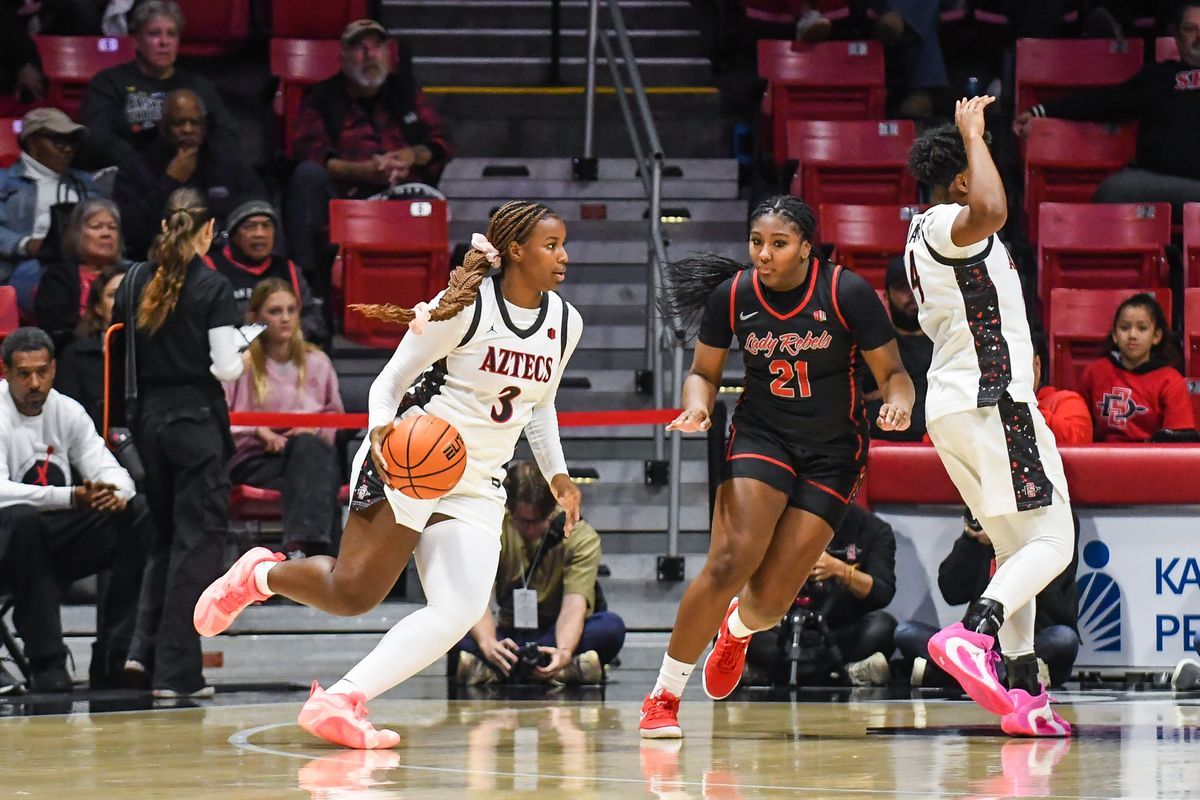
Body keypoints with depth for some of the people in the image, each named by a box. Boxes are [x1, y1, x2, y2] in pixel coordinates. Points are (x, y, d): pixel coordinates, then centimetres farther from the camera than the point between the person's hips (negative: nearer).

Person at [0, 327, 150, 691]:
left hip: (60, 544, 6)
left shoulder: (68, 411, 7)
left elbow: (108, 469, 4)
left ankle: (111, 660, -16)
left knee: (140, 515, -14)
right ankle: (47, 663, -33)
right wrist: (72, 497, -37)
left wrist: (116, 493, -23)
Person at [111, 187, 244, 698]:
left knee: (165, 533, 20)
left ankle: (145, 646, 7)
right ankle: (175, 671, -1)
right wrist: (240, 355, 6)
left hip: (148, 417, 5)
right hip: (196, 418, -5)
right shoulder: (213, 289, -11)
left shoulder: (135, 282, 4)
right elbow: (225, 368, -14)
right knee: (198, 538, 1)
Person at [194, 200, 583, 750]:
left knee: (459, 613, -15)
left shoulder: (565, 323, 7)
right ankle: (258, 575, 18)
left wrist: (556, 474, 16)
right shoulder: (466, 307, -11)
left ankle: (340, 701, -16)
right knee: (351, 592, -13)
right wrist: (383, 427, -25)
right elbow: (390, 380, -6)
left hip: (476, 487, 6)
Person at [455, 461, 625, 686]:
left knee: (612, 627, -34)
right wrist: (488, 644, -41)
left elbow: (574, 603, -24)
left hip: (564, 635, -1)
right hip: (509, 634, 1)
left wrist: (564, 651, -45)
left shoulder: (581, 536, -12)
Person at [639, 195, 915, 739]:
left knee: (772, 598, -6)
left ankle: (738, 629, 36)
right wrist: (696, 407, -15)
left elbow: (892, 373, -5)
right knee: (730, 563, -23)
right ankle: (664, 696, -9)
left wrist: (897, 403, -28)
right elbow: (704, 372, 7)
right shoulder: (732, 295, -7)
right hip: (760, 435, 1)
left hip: (833, 452, -1)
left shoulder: (846, 292, -13)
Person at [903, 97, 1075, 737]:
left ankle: (1022, 690, 10)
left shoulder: (926, 237, 18)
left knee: (1017, 550, 15)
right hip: (992, 401, -11)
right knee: (1051, 543, -13)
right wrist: (973, 136, -26)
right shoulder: (944, 226, -14)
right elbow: (990, 211, -37)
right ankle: (971, 637, -34)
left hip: (955, 404, 11)